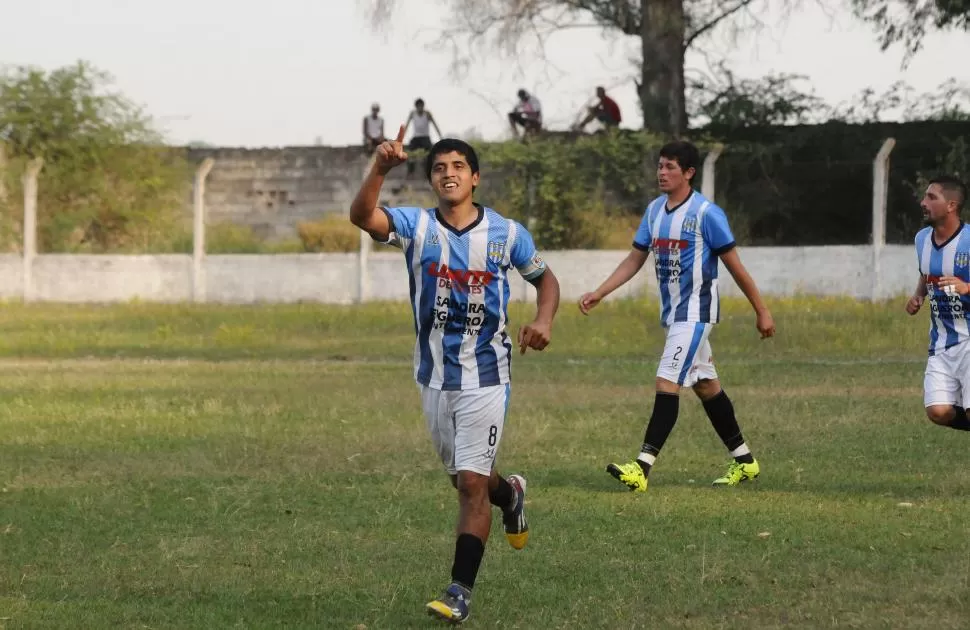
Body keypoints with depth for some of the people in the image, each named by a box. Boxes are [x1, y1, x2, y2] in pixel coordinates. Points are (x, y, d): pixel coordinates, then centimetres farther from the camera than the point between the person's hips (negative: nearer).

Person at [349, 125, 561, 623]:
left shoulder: (507, 234, -6)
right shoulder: (417, 226, -7)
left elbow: (545, 278, 10)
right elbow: (361, 216, -26)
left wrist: (544, 320, -11)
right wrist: (380, 169, -44)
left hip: (485, 377, -3)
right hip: (434, 376, 3)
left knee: (471, 484, -8)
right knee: (465, 480, 18)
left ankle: (460, 591, -2)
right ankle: (509, 494, 52)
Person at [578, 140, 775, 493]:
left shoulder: (706, 213, -14)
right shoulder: (654, 211, 8)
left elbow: (734, 266, -9)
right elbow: (635, 260, 13)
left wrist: (761, 311, -4)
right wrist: (598, 294, 3)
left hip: (696, 312, -8)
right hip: (672, 313, 8)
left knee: (667, 382, -16)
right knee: (705, 385, 14)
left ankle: (643, 467, -22)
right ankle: (744, 461, 25)